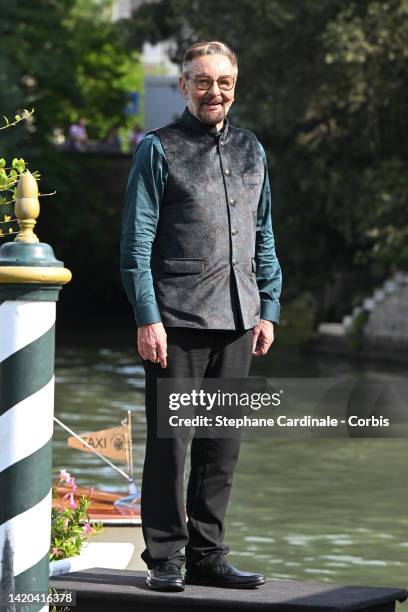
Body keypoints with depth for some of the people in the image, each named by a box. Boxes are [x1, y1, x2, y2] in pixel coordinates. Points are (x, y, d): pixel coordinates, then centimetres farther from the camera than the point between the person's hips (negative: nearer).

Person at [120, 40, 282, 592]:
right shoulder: (159, 149, -1)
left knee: (221, 447, 7)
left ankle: (207, 556, 15)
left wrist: (267, 310, 11)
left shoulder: (250, 150, 15)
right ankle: (165, 560, 5)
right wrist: (147, 318, -11)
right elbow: (137, 241, -4)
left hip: (236, 321, 5)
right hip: (176, 322, -5)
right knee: (169, 443, -2)